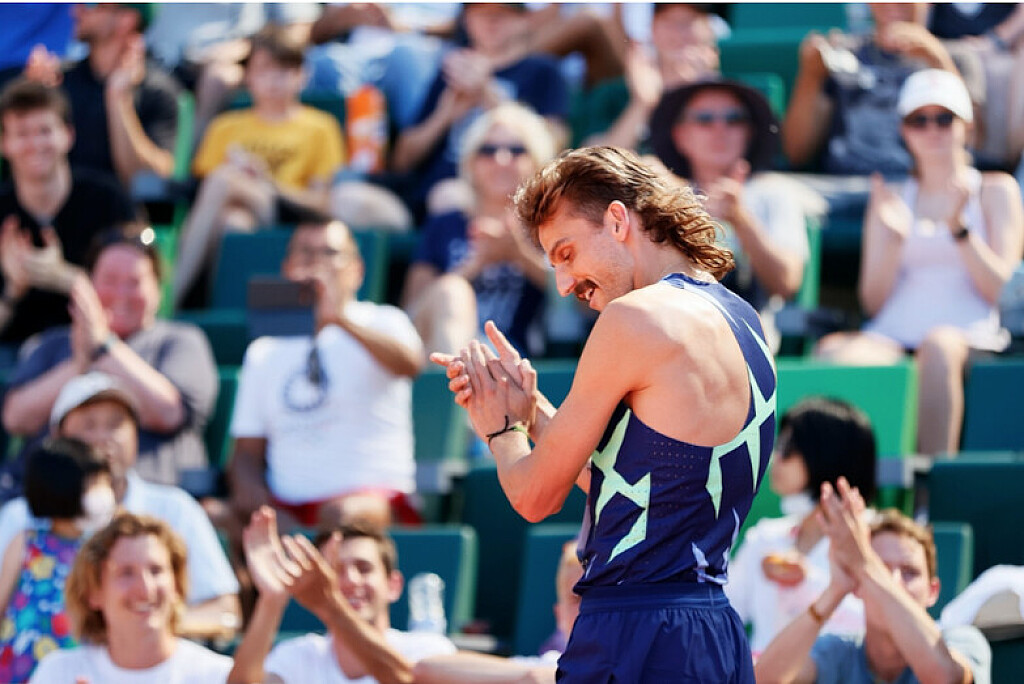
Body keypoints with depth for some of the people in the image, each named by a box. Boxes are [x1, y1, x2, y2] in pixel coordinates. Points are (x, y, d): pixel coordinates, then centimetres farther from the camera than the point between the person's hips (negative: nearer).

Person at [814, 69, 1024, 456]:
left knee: (938, 344, -41)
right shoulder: (891, 198, 24)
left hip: (969, 337, -2)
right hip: (893, 336, 2)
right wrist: (893, 239, -2)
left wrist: (959, 227, -9)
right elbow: (873, 302, 15)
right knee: (833, 350, -34)